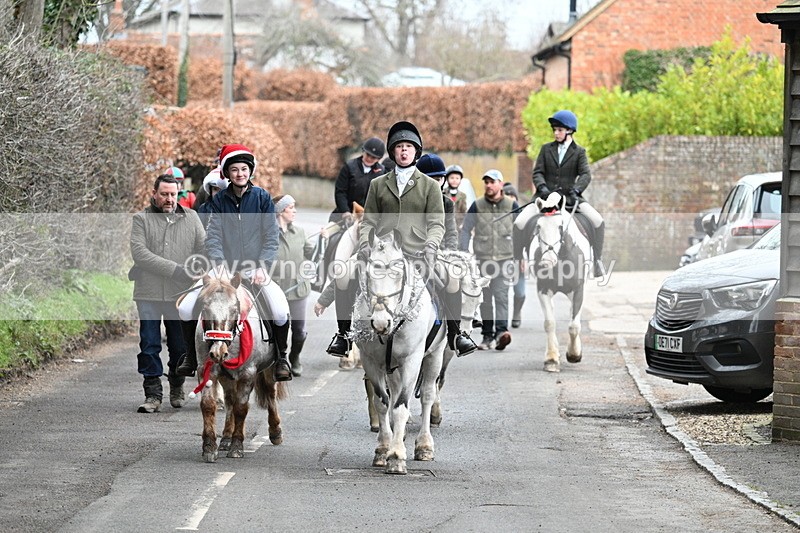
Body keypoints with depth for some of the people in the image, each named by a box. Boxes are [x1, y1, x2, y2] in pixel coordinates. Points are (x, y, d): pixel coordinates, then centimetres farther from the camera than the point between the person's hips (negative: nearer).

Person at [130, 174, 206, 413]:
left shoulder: (190, 218, 11)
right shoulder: (141, 219, 3)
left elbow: (203, 248, 8)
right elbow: (139, 252, -9)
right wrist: (174, 269, -16)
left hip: (181, 294, 2)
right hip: (149, 294, -2)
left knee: (180, 346, 8)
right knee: (149, 346, -3)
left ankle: (177, 388, 27)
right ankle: (153, 394, 1)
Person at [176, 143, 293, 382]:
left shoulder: (262, 198, 2)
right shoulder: (219, 201, 7)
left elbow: (272, 237, -1)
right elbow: (213, 237, -2)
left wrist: (262, 267, -14)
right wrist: (219, 266, -17)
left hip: (256, 271, -2)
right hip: (225, 271, 2)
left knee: (280, 313, -27)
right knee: (186, 308, -13)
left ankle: (281, 358, -1)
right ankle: (191, 356, 11)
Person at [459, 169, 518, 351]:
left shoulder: (511, 206, 4)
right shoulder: (477, 206, 4)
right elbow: (466, 230, 7)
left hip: (505, 258, -2)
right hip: (483, 259, 2)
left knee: (501, 295, -16)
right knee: (485, 299, 7)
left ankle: (501, 331, -26)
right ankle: (487, 335, 16)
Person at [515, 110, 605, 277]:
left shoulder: (579, 152, 7)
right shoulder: (546, 149, 12)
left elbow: (585, 175, -6)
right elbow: (538, 172, 5)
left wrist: (575, 190, -25)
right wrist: (542, 187, -17)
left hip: (569, 197, -1)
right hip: (545, 196, 1)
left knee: (598, 222, -22)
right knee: (519, 223, -20)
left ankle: (597, 259, -9)